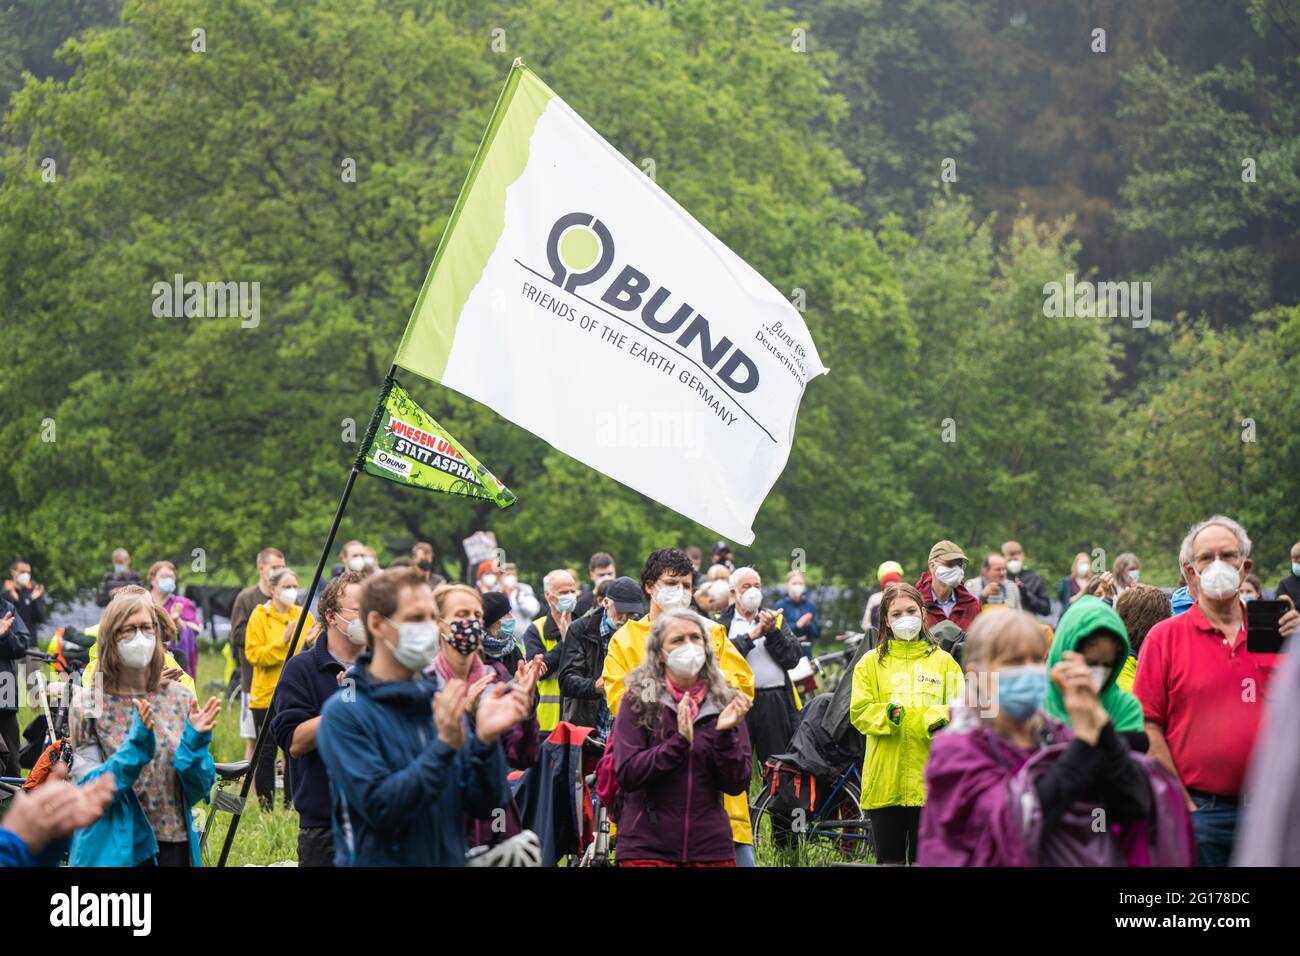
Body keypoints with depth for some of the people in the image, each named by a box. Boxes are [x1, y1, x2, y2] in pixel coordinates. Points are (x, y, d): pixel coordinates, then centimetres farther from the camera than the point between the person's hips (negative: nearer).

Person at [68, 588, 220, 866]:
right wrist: (136, 746, -23)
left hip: (174, 845, 2)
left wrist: (195, 743, -15)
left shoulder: (181, 699, 1)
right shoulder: (89, 707, -6)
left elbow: (199, 790, 1)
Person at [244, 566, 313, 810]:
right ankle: (265, 807, 7)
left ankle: (291, 806, 9)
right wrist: (282, 642, -20)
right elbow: (253, 654, -11)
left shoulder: (304, 615, 10)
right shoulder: (260, 616, -1)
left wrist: (310, 643, -9)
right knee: (267, 752, 1)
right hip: (267, 696, -3)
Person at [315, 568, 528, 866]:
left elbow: (485, 805, -1)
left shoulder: (440, 700, 3)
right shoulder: (344, 712, -12)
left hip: (450, 857, 5)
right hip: (380, 859, -5)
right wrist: (445, 745, -26)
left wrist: (486, 740, -17)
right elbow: (379, 807, -22)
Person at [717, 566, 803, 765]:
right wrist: (751, 636, -11)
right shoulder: (723, 625, 9)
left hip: (775, 702, 2)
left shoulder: (776, 620, 18)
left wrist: (773, 633, -7)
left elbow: (793, 657, 6)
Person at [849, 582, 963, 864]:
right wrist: (887, 714, -19)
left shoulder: (943, 661, 10)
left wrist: (939, 719, -19)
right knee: (889, 859, 4)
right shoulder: (870, 663, 8)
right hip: (885, 779, 0)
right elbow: (860, 713, 1)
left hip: (930, 779, 0)